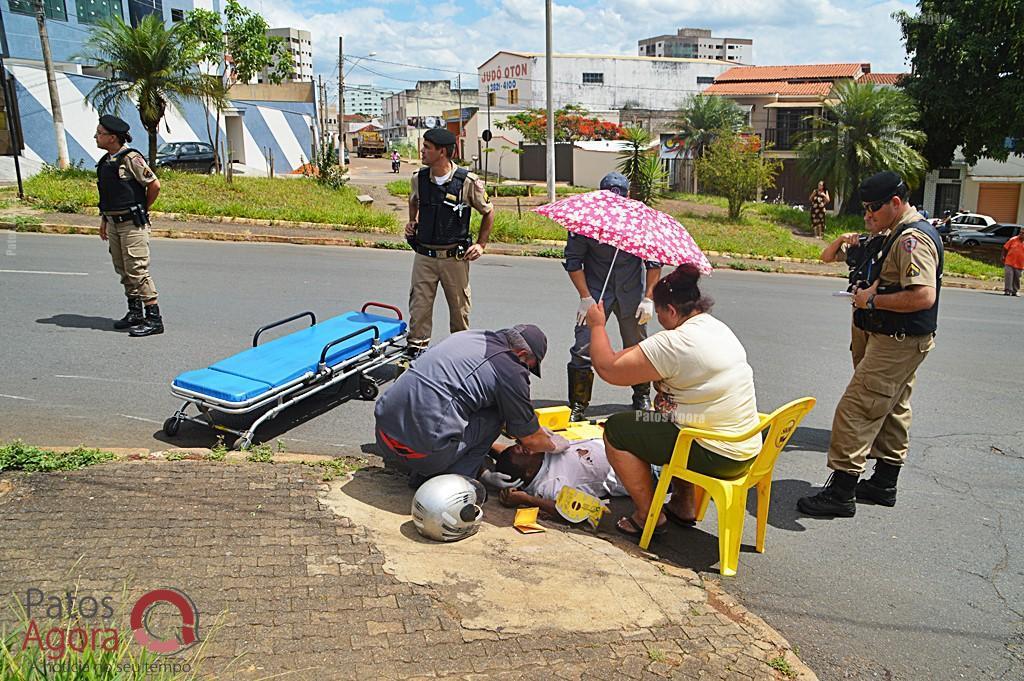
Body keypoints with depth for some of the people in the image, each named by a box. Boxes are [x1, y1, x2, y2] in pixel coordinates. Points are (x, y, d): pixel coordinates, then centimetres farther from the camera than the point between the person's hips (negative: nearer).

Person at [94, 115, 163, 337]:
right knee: (123, 270, 13)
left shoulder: (130, 158, -13)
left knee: (137, 270, -10)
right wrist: (104, 220, 17)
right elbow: (106, 195, 20)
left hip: (133, 223, -9)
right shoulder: (105, 162, 12)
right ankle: (135, 313, 25)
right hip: (114, 223, 9)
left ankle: (154, 318, -6)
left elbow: (154, 185, -12)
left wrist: (142, 209, -2)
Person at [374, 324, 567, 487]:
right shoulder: (511, 371, -4)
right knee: (494, 416, 7)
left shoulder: (468, 336, 18)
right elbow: (531, 440, 6)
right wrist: (554, 444, 29)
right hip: (423, 451, -7)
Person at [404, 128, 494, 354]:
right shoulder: (419, 178, 1)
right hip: (424, 256, 3)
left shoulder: (468, 181, -10)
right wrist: (412, 221, 10)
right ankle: (417, 348, 12)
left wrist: (481, 244, -2)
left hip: (455, 257, -2)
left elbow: (488, 212, 3)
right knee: (419, 305, 1)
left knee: (459, 306, 10)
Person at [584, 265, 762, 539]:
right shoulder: (720, 329, 8)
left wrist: (598, 325, -3)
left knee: (616, 429, 1)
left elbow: (608, 369, -17)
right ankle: (684, 505, 33)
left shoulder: (674, 343, -21)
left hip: (716, 456, -10)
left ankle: (648, 515, 11)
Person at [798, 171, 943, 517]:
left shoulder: (913, 238, -20)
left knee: (856, 409, -11)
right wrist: (870, 291, 8)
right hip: (898, 341, 11)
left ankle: (841, 491, -6)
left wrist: (873, 300, -21)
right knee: (892, 411, 18)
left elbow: (924, 296, -31)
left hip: (897, 343, -11)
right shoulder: (901, 233, 13)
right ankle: (884, 483, 30)